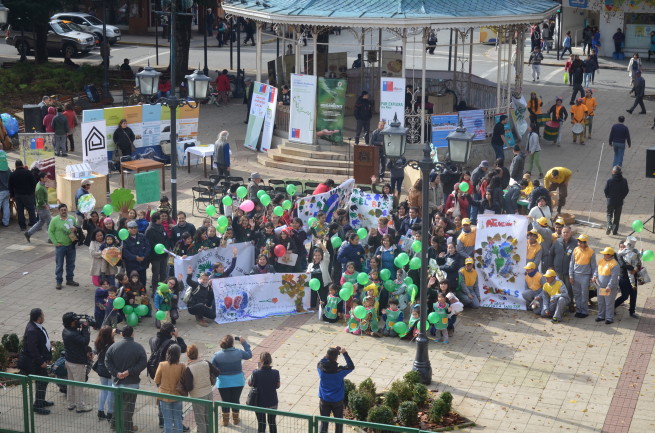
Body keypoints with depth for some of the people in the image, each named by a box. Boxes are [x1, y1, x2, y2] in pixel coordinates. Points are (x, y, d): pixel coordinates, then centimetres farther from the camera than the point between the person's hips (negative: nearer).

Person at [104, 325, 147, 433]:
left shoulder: (113, 346, -4)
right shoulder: (138, 347, -12)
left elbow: (107, 362, -5)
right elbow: (143, 363, -16)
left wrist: (116, 373, -10)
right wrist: (129, 372, -17)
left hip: (117, 381, 3)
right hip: (131, 383, -3)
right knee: (128, 406, 5)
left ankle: (115, 424, 30)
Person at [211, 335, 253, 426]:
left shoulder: (217, 355, -15)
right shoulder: (238, 352, -13)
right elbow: (249, 354, 6)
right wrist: (244, 343, 12)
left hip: (223, 383, -1)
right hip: (238, 381, 1)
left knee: (225, 401, 14)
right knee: (235, 400, 17)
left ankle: (225, 421, 27)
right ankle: (235, 419, 31)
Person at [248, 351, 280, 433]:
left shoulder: (256, 373, -21)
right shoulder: (275, 373, -17)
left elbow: (250, 383, -4)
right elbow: (277, 386, -4)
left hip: (259, 403, -1)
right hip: (272, 402, 1)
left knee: (261, 424, 15)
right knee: (272, 423, 20)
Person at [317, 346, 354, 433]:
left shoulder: (321, 369, -17)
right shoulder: (340, 371, -22)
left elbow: (320, 362, 8)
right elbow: (351, 366, -4)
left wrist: (331, 352, 3)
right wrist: (345, 353, -6)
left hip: (324, 400, 2)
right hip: (337, 401, -2)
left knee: (324, 422, 14)